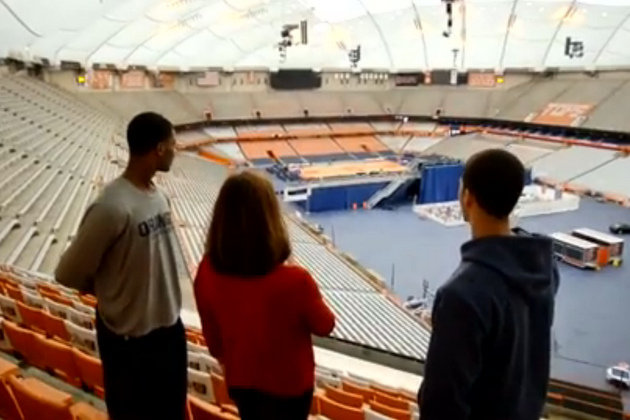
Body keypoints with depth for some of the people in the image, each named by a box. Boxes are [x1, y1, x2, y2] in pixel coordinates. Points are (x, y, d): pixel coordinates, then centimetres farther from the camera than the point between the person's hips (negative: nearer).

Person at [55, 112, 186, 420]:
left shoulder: (158, 196, 0)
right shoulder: (113, 207, -26)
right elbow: (69, 273, -17)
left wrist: (165, 298, 1)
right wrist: (112, 291, -3)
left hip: (169, 327, 7)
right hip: (130, 339, -7)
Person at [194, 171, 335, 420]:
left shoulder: (207, 274, -21)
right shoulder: (293, 281, -35)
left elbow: (212, 335, -3)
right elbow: (324, 326, -14)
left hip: (240, 382, 4)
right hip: (288, 386, -3)